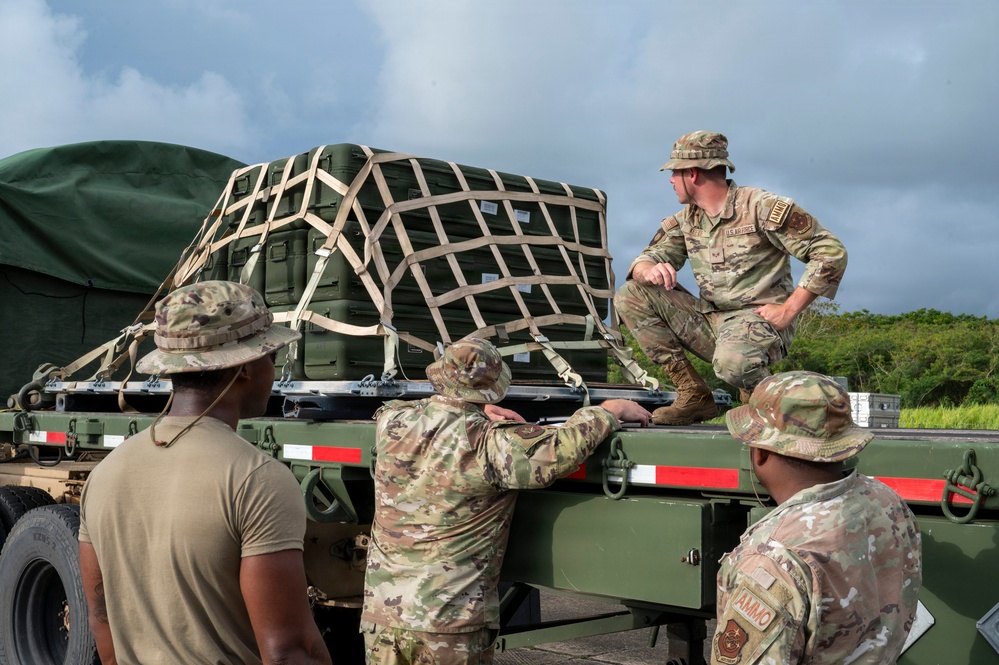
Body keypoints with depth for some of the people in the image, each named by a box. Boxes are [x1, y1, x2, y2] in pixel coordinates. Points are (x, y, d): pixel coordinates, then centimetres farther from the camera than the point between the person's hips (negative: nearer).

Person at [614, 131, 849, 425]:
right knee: (630, 296, -8)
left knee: (731, 362, -41)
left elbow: (832, 252, -12)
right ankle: (693, 395, -6)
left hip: (759, 319, -7)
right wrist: (650, 270, -19)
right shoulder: (685, 220, 11)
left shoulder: (761, 207, -10)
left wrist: (788, 311, -17)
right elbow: (645, 260, 7)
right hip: (710, 321, 7)